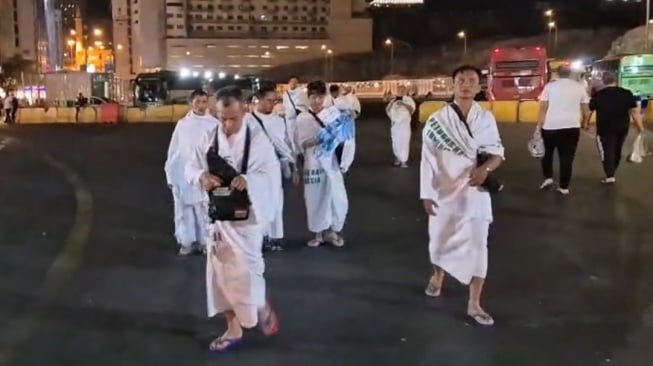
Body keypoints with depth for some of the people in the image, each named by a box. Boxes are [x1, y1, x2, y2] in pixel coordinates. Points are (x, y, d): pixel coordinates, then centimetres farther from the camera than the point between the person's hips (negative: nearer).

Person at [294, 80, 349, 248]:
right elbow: (300, 142, -2)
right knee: (315, 198, 4)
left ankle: (333, 231, 20)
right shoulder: (302, 118, 2)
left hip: (331, 161, 1)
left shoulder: (333, 112, 3)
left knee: (338, 199, 0)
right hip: (313, 163, 0)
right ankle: (319, 233, 20)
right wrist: (315, 142, -18)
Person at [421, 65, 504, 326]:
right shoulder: (437, 120, -7)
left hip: (475, 192, 1)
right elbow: (428, 158, -6)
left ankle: (474, 304, 10)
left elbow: (498, 153, 1)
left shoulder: (486, 118, -1)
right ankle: (437, 276, 48)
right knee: (440, 239, 16)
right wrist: (426, 194, -9)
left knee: (478, 245, -1)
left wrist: (485, 169, -21)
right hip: (444, 191, -1)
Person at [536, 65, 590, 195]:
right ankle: (564, 187, 9)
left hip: (550, 126, -1)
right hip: (572, 126, 1)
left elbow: (543, 108, -5)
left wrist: (539, 127, -3)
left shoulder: (550, 86, 1)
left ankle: (548, 178, 11)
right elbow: (586, 111, 9)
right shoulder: (579, 87, 7)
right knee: (567, 157, 6)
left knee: (547, 153, 20)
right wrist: (582, 121, 28)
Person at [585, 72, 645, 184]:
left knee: (607, 152, 3)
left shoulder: (598, 95, -8)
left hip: (605, 129, -3)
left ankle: (609, 176, -7)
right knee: (617, 151, 17)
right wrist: (640, 126, 7)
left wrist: (586, 123, 17)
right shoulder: (627, 93, -3)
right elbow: (635, 111, -2)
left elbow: (589, 111, 0)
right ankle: (611, 174, 29)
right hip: (622, 128, 3)